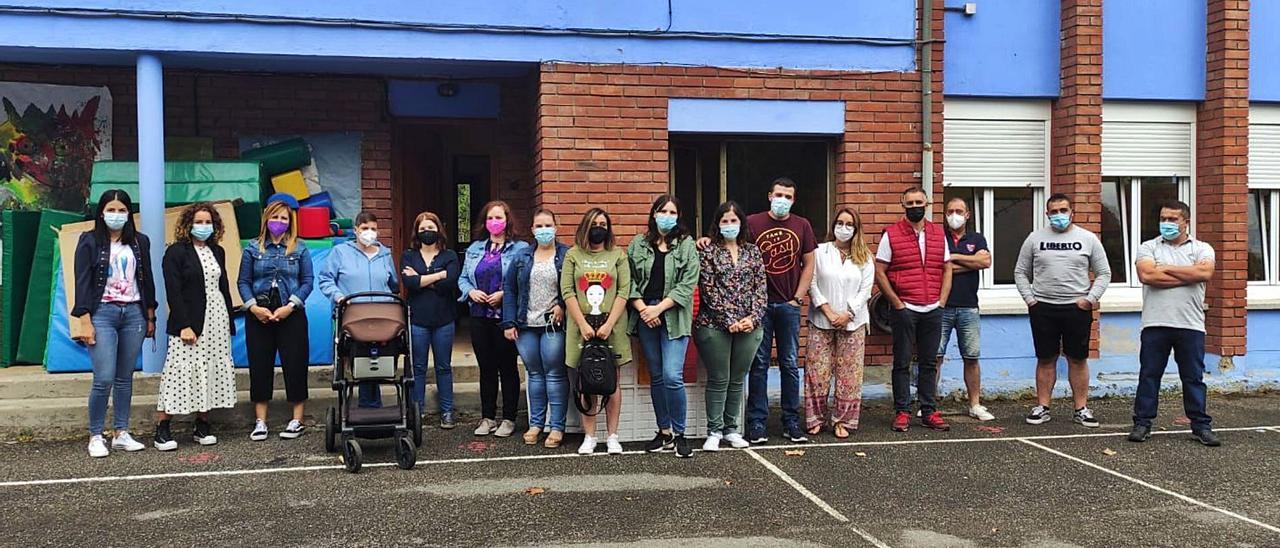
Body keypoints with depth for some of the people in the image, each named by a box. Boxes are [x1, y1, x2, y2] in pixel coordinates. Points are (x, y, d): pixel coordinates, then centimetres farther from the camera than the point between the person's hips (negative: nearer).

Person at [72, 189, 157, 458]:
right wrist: (86, 322, -10)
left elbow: (147, 280, 15)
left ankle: (121, 434, 15)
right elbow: (82, 282, -4)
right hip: (103, 313, -4)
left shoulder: (139, 241, 10)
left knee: (125, 378, 7)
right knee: (104, 379, -10)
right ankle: (95, 436, 3)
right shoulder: (89, 242, 0)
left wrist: (150, 317, 13)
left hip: (133, 314, 4)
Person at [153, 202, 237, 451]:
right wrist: (184, 326, -17)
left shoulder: (217, 251, 15)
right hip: (190, 323, -6)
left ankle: (202, 426, 12)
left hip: (217, 321, 6)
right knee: (181, 371, -8)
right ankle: (162, 429, -2)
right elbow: (173, 291, -10)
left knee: (212, 372, 5)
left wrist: (229, 322, 12)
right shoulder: (176, 252, -3)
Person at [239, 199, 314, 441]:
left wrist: (290, 306, -12)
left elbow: (307, 281, 0)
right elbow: (243, 282, 4)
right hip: (259, 315, 1)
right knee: (259, 366, 3)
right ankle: (260, 422, 11)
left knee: (295, 365, -1)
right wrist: (253, 307, -11)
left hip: (291, 314, -1)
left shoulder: (300, 250, 4)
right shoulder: (253, 249, 7)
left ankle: (297, 420, 9)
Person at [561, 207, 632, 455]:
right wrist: (583, 324, -10)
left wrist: (609, 324, -11)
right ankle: (589, 437, 9)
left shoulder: (618, 255, 7)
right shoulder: (573, 255, 7)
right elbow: (567, 292, 0)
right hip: (581, 328, 0)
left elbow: (624, 292, 0)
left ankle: (612, 436, 10)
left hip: (611, 327, 0)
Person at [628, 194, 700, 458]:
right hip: (645, 315, 3)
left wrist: (658, 308, -12)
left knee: (672, 376, -12)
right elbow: (629, 280, 6)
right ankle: (664, 432, 19)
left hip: (673, 316, -3)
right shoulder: (638, 244, 10)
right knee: (656, 377, 9)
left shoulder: (687, 245, 2)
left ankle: (679, 434, 1)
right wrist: (642, 308, -8)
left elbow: (687, 284, -6)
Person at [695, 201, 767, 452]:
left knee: (737, 380, 10)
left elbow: (761, 288, 7)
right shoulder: (708, 252, 0)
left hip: (749, 326, 3)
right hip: (715, 326, -3)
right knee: (718, 380, 2)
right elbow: (709, 291, -7)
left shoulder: (752, 251, 11)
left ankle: (732, 429, 20)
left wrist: (753, 317, -7)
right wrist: (729, 321, -13)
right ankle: (714, 431, 11)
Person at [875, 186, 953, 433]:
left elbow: (947, 269, 14)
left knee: (929, 363, 9)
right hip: (905, 309, -3)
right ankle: (902, 412, 8)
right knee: (902, 363, 1)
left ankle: (929, 412, 17)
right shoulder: (891, 234, -2)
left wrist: (941, 300, 3)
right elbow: (879, 272, -4)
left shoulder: (938, 234, 10)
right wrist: (897, 303, -8)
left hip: (933, 310, 4)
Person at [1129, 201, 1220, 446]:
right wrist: (1188, 277, -10)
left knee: (1194, 378, 7)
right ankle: (1142, 423, 11)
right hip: (1155, 324, 0)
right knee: (1149, 375, 4)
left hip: (1191, 325, 1)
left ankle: (1201, 426, 16)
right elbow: (1146, 275, -13)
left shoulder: (1202, 249, 8)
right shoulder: (1149, 247, 6)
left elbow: (1205, 272, -13)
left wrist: (1167, 268, -8)